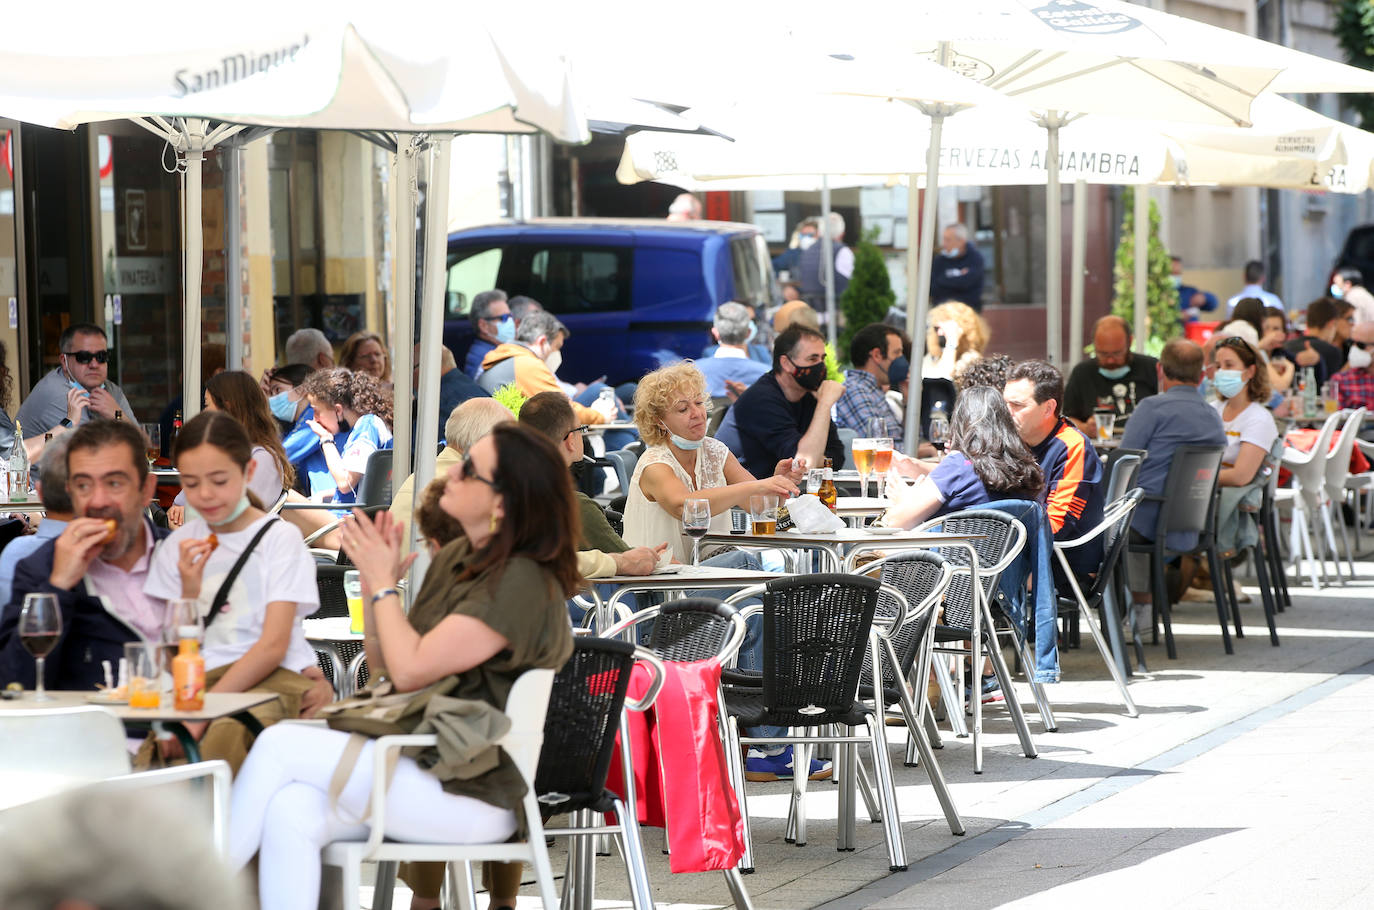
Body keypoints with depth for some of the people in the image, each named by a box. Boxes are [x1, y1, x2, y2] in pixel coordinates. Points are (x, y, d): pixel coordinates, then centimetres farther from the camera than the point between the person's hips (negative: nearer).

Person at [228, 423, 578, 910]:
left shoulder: (522, 583, -16)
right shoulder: (455, 559, 14)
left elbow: (410, 670, -17)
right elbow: (383, 663, 19)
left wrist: (384, 584, -4)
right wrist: (372, 577, 6)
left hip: (471, 798, -9)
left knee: (278, 746, -15)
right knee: (291, 811, -19)